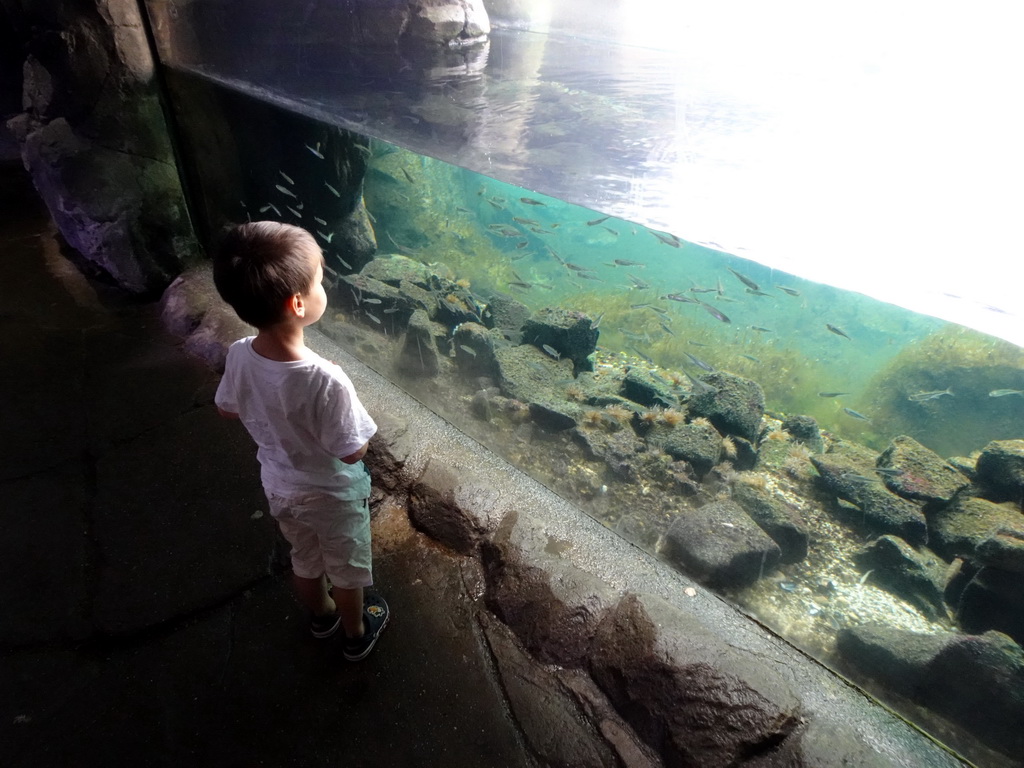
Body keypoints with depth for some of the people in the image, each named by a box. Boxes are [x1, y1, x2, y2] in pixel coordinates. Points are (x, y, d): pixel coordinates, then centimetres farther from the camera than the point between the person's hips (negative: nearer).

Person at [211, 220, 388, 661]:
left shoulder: (239, 356, -20)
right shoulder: (326, 381, -40)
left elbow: (227, 408, -1)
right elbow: (352, 452, -27)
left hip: (278, 485, 6)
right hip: (331, 494, -5)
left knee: (305, 559, 32)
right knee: (348, 569, 24)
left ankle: (321, 615, 59)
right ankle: (357, 634, 50)